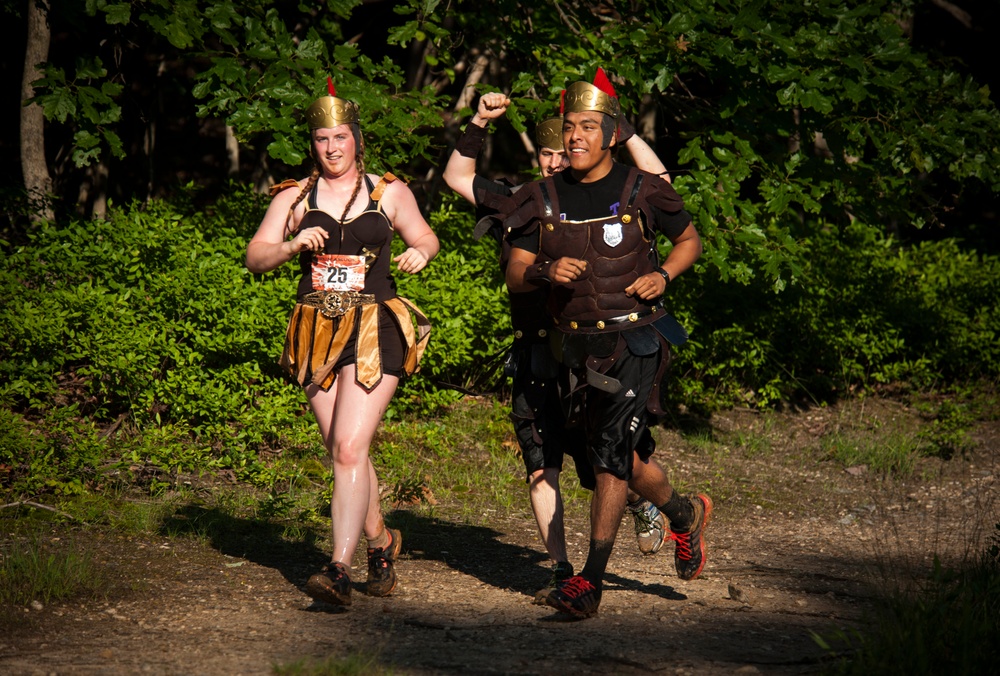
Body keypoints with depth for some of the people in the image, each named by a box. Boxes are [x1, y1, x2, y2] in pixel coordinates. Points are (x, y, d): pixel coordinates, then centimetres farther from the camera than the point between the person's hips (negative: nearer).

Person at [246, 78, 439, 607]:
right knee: (344, 452, 11)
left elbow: (424, 237, 21)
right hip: (317, 332, 3)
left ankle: (340, 569, -21)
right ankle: (380, 541, 34)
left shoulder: (389, 193, 7)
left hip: (374, 330, -3)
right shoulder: (294, 197, 9)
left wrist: (420, 253, -2)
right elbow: (255, 257, 5)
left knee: (349, 449, -16)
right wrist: (293, 246, -14)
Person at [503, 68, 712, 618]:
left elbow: (689, 239, 12)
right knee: (613, 456, 14)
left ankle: (590, 582, -17)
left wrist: (663, 276, -7)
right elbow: (514, 276, 5)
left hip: (636, 339, -5)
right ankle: (684, 513, 43)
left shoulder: (640, 192, -3)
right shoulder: (543, 199, 4)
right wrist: (545, 271, -17)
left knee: (611, 454, -16)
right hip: (578, 345, 5)